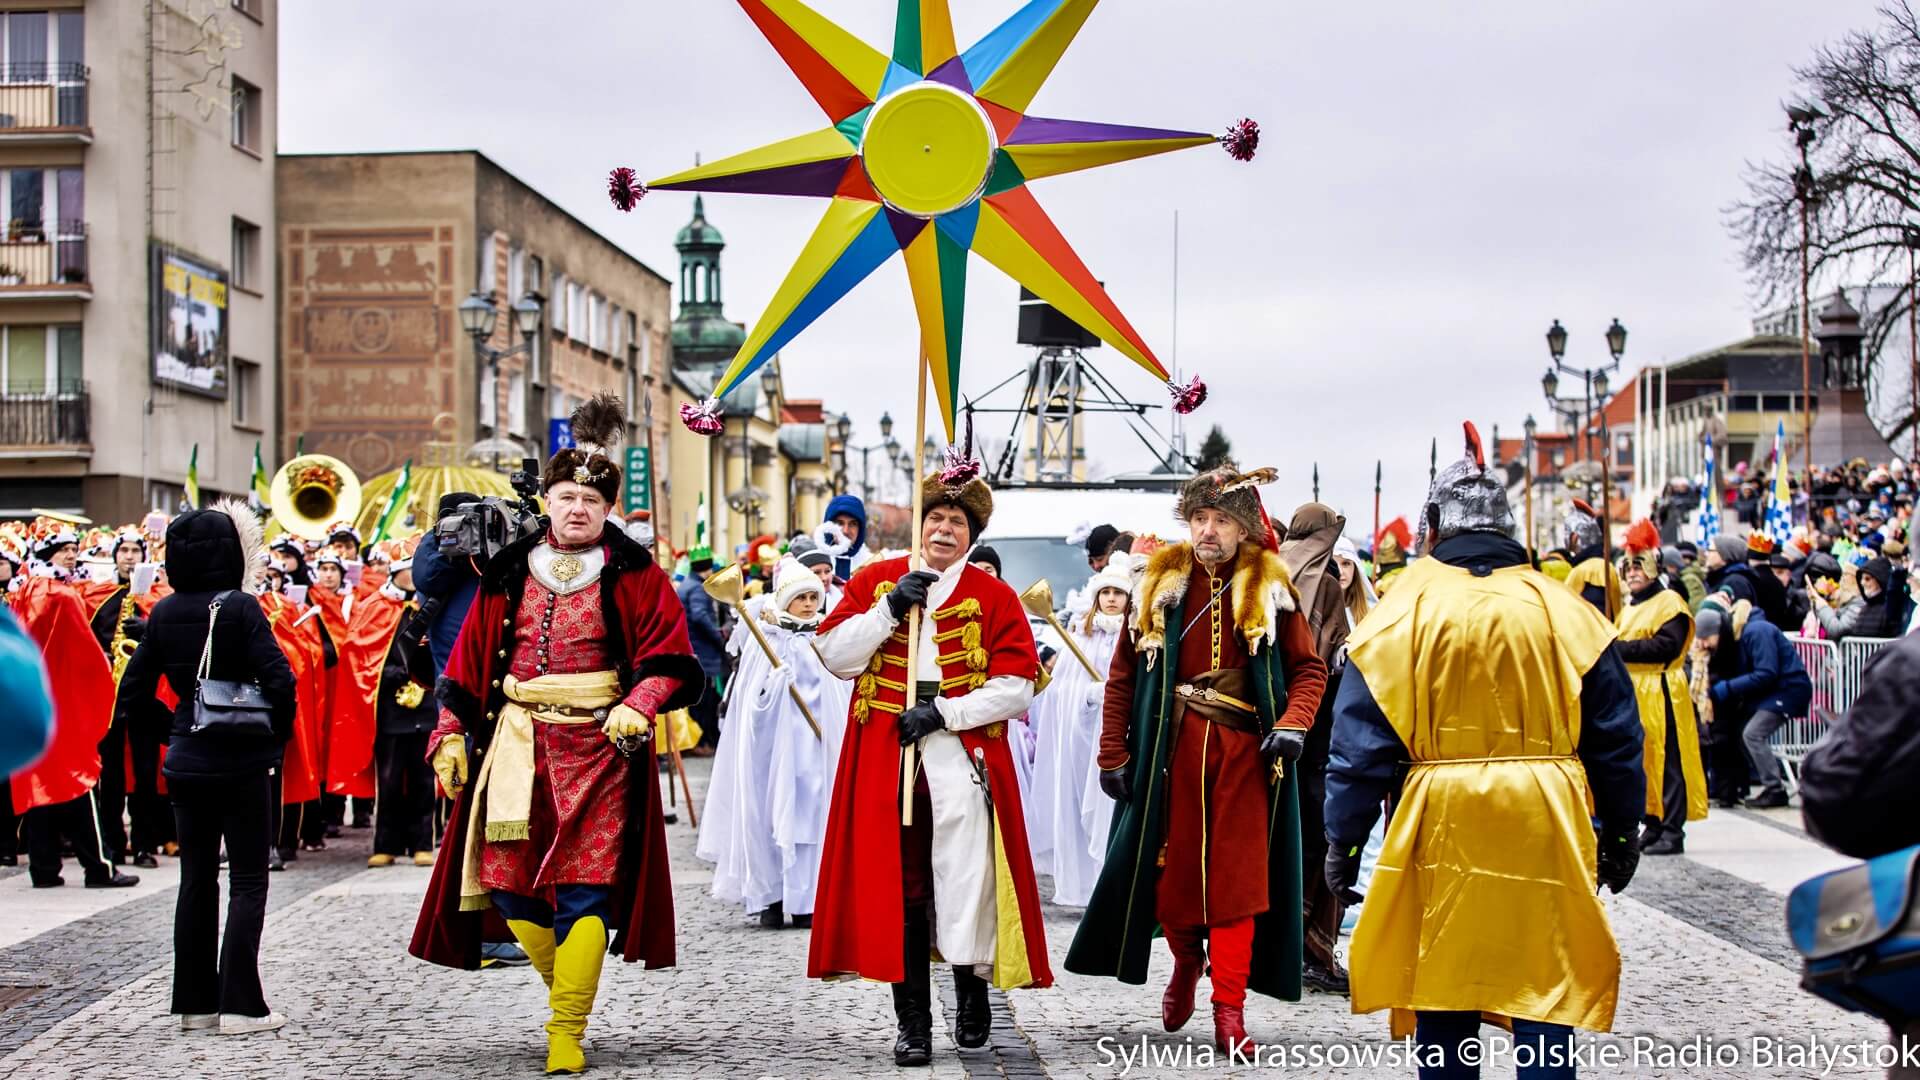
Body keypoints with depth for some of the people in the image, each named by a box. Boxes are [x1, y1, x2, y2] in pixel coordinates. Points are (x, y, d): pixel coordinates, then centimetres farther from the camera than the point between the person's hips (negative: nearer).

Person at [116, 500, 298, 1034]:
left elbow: (133, 689, 7)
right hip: (241, 762, -5)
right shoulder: (240, 608, -13)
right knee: (248, 880, 2)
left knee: (196, 879, 13)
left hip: (186, 764, 5)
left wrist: (174, 732, 15)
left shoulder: (164, 613, 4)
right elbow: (279, 680, -20)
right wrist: (279, 733, -5)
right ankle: (240, 1004, -2)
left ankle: (194, 1001, 17)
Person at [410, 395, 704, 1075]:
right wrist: (450, 736, 5)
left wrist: (638, 706, -20)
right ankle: (568, 987, 26)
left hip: (599, 747, -3)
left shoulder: (634, 574, 2)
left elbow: (668, 657, -3)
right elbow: (469, 661, 11)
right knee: (510, 881, 2)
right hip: (517, 747, 3)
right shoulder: (509, 574, 10)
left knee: (585, 890, -6)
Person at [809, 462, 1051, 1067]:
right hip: (885, 760, 1)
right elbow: (834, 656, 1)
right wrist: (890, 608, -10)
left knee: (966, 878, -3)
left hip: (962, 757, -1)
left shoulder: (994, 597, 5)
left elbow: (1015, 688, -2)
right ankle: (912, 1020, 9)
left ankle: (971, 993, 21)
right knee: (900, 886, 1)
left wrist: (943, 711, -11)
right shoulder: (875, 581, 10)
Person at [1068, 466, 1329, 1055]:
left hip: (1244, 747, -1)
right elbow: (1124, 675, 7)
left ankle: (1230, 1007, 2)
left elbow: (1309, 667, 5)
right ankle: (1187, 961, 34)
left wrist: (1292, 723, -13)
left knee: (1238, 875, -3)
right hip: (1173, 746, 1)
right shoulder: (1160, 584, 5)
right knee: (1173, 866, 5)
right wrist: (1113, 755, 3)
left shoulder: (1270, 588, 4)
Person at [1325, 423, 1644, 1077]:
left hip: (1441, 824, -1)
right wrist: (1619, 833, 18)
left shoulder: (1403, 612, -2)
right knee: (1547, 993, 6)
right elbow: (1614, 735, 8)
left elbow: (1361, 739, -3)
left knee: (1442, 990, 9)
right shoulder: (1564, 610, 4)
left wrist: (1343, 840, 4)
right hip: (1545, 827, 1)